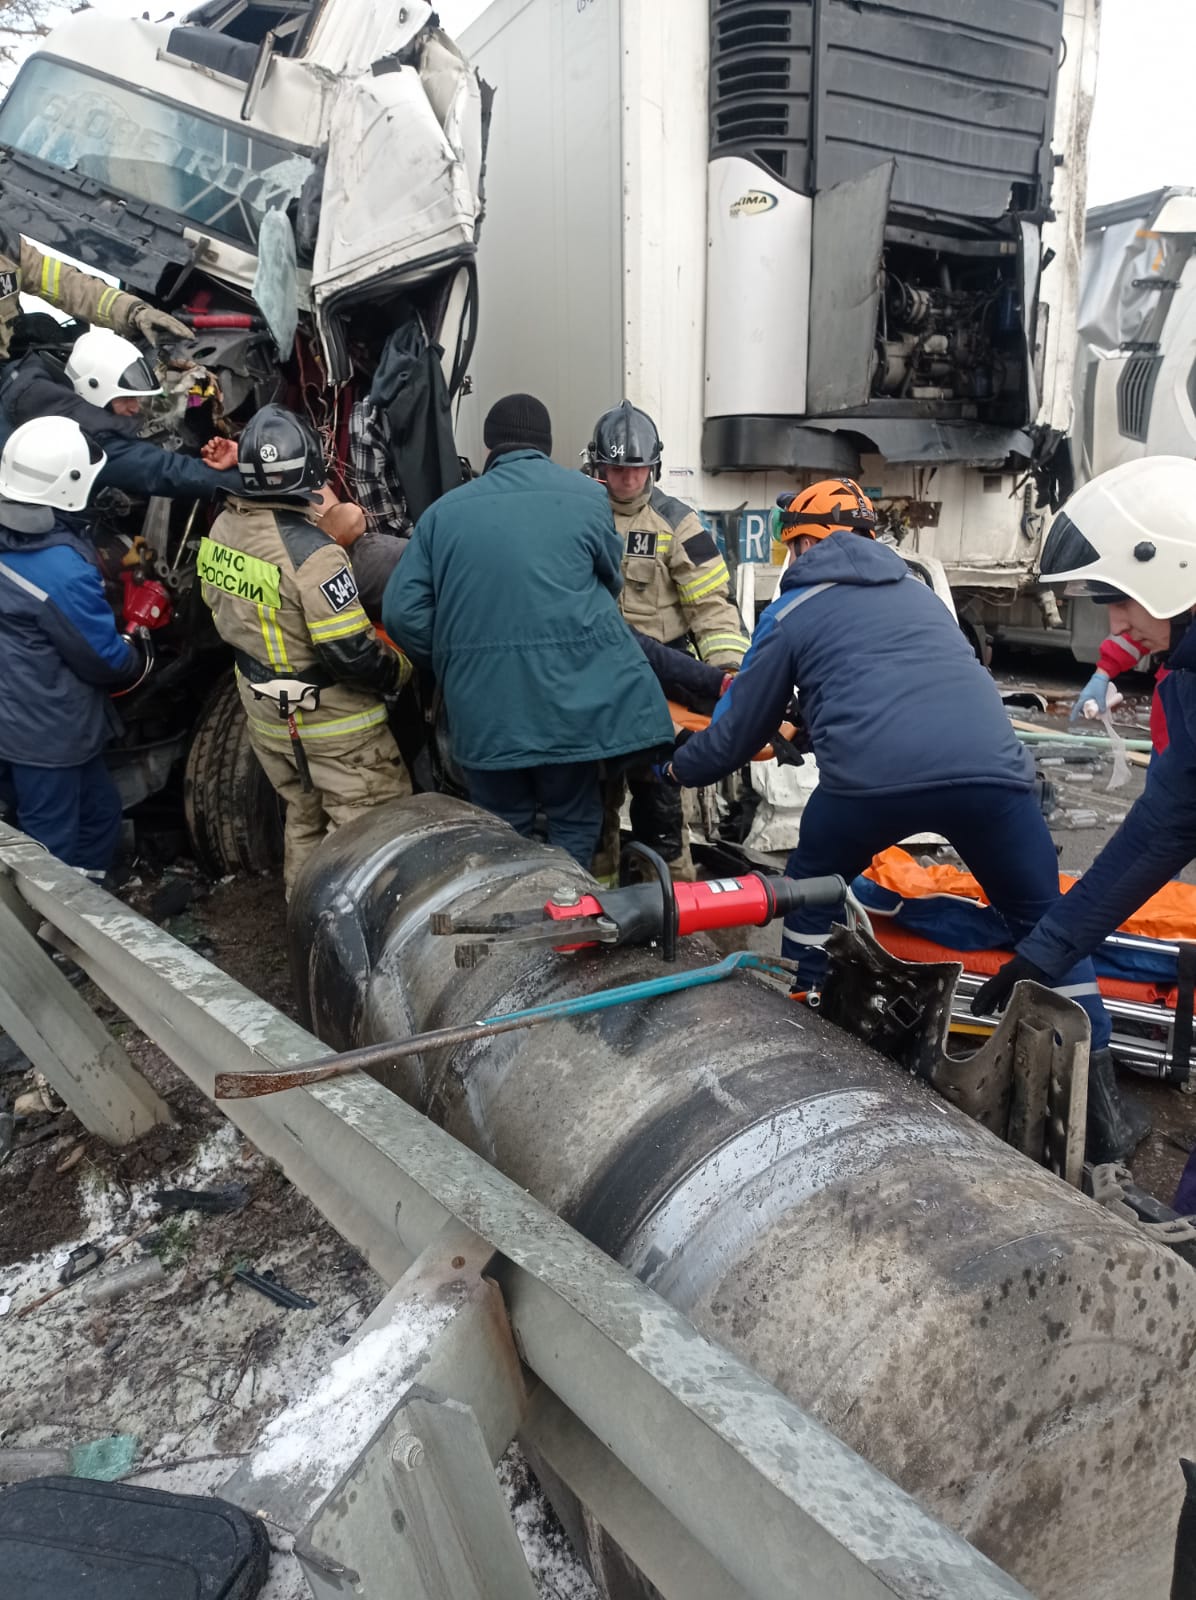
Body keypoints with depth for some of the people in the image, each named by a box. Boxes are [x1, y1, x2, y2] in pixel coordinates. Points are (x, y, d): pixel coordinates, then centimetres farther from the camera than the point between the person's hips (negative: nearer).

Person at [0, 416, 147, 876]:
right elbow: (105, 658, -18)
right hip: (46, 731, -9)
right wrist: (140, 659, 3)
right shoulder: (62, 570, -28)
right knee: (52, 855, 6)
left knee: (99, 814, 24)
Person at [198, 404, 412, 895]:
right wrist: (400, 669, -9)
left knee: (303, 816, 23)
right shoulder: (311, 551, -27)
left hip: (262, 708, 8)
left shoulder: (221, 529, -3)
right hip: (329, 719, -8)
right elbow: (351, 652, -26)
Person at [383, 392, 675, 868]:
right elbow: (611, 581, 15)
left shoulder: (445, 510, 7)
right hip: (568, 693, -2)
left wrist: (450, 667, 16)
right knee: (573, 821, 12)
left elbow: (403, 611, 2)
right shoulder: (586, 496, 2)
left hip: (481, 704, 2)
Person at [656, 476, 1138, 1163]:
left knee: (809, 897, 26)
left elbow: (738, 733, 25)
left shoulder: (793, 611, 20)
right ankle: (1100, 1098, 24)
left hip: (870, 777, -3)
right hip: (992, 766, 4)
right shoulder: (918, 591, 33)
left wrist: (679, 767, 45)